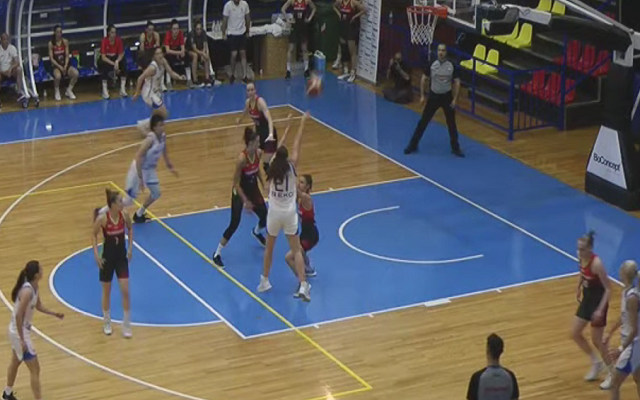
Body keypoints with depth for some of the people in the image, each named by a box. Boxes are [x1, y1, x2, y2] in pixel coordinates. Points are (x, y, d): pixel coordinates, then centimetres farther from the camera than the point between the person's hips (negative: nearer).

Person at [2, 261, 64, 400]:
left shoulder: (35, 286, -2)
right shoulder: (27, 291, -30)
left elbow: (38, 306, 14)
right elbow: (18, 316, -29)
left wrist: (54, 313, 1)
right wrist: (22, 340, -26)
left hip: (19, 330, 10)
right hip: (19, 332, -10)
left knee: (15, 362, 29)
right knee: (35, 369, -3)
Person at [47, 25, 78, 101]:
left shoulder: (65, 42, 3)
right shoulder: (51, 43, -5)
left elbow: (67, 56, 2)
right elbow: (51, 58, -7)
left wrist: (65, 66, -13)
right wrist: (59, 67, -18)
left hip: (65, 64, 3)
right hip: (55, 66, -3)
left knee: (76, 73, -26)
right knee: (58, 76, -38)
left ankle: (69, 90, -2)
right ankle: (57, 92, -7)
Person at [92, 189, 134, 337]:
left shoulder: (124, 216, -11)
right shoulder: (102, 218, -20)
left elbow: (130, 228, 10)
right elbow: (94, 235, -4)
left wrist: (130, 246, 2)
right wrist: (96, 254, -11)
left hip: (122, 257, 2)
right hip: (107, 257, -2)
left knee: (125, 291, -3)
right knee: (107, 292, 12)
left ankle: (126, 325, 10)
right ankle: (107, 323, 31)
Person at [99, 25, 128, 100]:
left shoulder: (118, 40, -12)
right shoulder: (104, 41, -20)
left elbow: (121, 54, -7)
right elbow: (103, 57, -22)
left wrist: (117, 62, -28)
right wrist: (113, 64, -31)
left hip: (115, 58, 3)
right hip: (105, 60, -3)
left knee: (123, 63, -27)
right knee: (105, 66, -36)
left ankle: (123, 89, -26)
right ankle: (105, 90, -31)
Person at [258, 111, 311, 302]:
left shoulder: (271, 168, -8)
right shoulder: (291, 166, -11)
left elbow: (277, 149, 8)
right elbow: (297, 145, -3)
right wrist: (302, 123, 6)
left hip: (274, 213, 1)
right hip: (289, 214, -1)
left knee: (269, 248, 21)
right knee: (296, 250, 2)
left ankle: (264, 281, 29)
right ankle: (303, 286, -8)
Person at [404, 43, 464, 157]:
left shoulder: (451, 66, -8)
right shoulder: (432, 65, -7)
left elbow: (457, 82, -2)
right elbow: (424, 79, 4)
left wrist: (455, 99, -7)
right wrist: (422, 95, 1)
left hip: (447, 97, 0)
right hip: (434, 96, 0)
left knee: (451, 123, 8)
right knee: (423, 121, 3)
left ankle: (455, 148, 22)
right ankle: (413, 145, 12)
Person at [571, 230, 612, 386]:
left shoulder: (596, 264, -30)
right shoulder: (581, 257, -8)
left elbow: (608, 288, -25)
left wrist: (601, 309, -29)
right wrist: (578, 289, 19)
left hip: (598, 303, -8)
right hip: (587, 300, 8)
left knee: (596, 341, 3)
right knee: (575, 333, 12)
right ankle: (595, 362, 31)